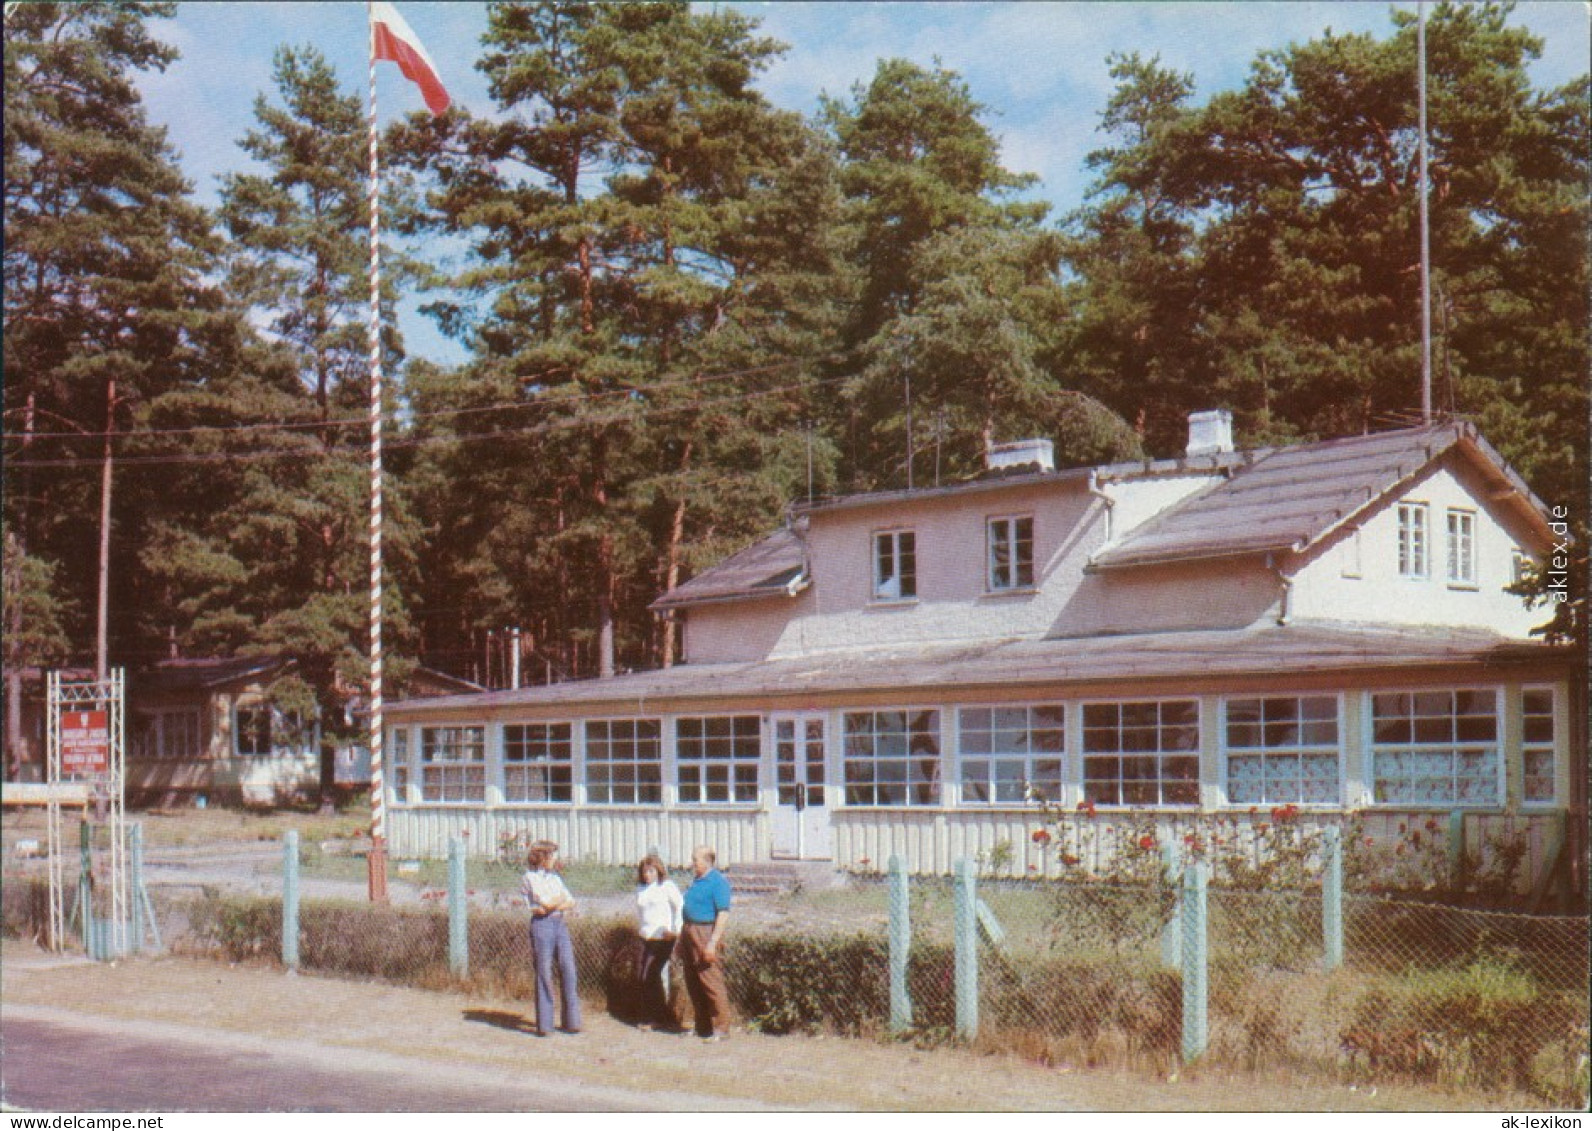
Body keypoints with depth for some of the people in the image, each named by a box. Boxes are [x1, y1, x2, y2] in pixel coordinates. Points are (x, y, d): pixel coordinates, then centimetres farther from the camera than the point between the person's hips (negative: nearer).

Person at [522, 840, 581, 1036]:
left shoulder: (555, 878, 20)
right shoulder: (530, 877, -1)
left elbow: (571, 902, 10)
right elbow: (545, 902, -13)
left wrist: (552, 905, -6)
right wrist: (560, 900, 5)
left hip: (560, 924, 6)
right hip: (541, 925, -6)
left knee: (568, 970, -1)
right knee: (544, 974, -6)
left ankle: (571, 1021, 4)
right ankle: (544, 1025, -2)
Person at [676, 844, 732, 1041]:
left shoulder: (718, 882, -11)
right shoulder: (697, 881, 18)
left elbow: (723, 914, -17)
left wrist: (713, 942, -23)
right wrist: (682, 940, 21)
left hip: (706, 934, -10)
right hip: (690, 935, 10)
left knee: (712, 983, -8)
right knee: (693, 984, 11)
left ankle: (721, 1029, -5)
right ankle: (702, 1027, 19)